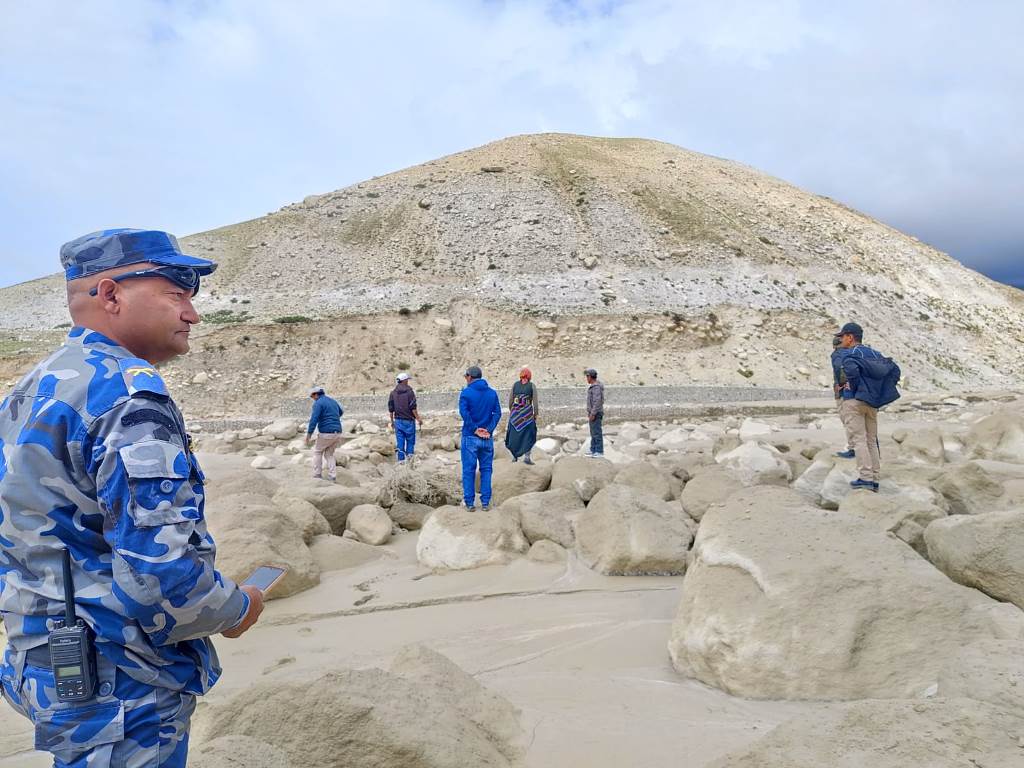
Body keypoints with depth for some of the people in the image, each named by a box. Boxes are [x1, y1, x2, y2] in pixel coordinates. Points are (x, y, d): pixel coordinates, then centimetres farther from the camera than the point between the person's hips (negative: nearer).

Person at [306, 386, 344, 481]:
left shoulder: (318, 403, -8)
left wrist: (308, 435, -16)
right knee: (329, 454, 18)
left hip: (326, 433, -6)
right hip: (337, 433, 7)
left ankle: (317, 475, 12)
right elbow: (341, 411, 37)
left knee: (317, 452, 15)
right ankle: (332, 477, 7)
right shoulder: (333, 401, 17)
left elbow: (314, 420, -17)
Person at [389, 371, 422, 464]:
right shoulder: (409, 392, -10)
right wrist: (418, 419, -5)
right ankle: (409, 455, -1)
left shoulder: (393, 393, 4)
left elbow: (391, 409, 7)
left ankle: (401, 460, 5)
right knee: (410, 440, 9)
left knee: (400, 441, 6)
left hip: (397, 421, 4)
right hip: (408, 421, -4)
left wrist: (392, 421, 17)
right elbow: (413, 408, -13)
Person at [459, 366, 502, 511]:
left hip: (470, 437, -3)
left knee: (468, 470, 5)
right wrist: (489, 430, -8)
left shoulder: (466, 393, -6)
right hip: (487, 438, 3)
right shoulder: (492, 393, 6)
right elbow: (497, 413, -3)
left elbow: (464, 413, -17)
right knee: (486, 470, 10)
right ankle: (485, 502, 10)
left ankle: (470, 502, 8)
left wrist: (475, 429, -11)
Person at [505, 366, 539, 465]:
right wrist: (535, 414, 5)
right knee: (529, 435, 8)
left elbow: (510, 400, 4)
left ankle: (514, 456, 19)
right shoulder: (532, 385, -2)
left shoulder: (515, 384, 3)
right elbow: (535, 402, -5)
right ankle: (527, 456, 0)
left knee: (514, 434, 15)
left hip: (515, 412, 2)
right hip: (527, 413, -2)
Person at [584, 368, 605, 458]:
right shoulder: (594, 386, 13)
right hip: (593, 413, 11)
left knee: (597, 432, -6)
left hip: (596, 413, -11)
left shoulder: (596, 387, -20)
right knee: (593, 432, 14)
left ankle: (599, 452, -2)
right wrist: (590, 413, 23)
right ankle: (593, 450, 21)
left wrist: (592, 414, -23)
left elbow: (597, 401, -25)